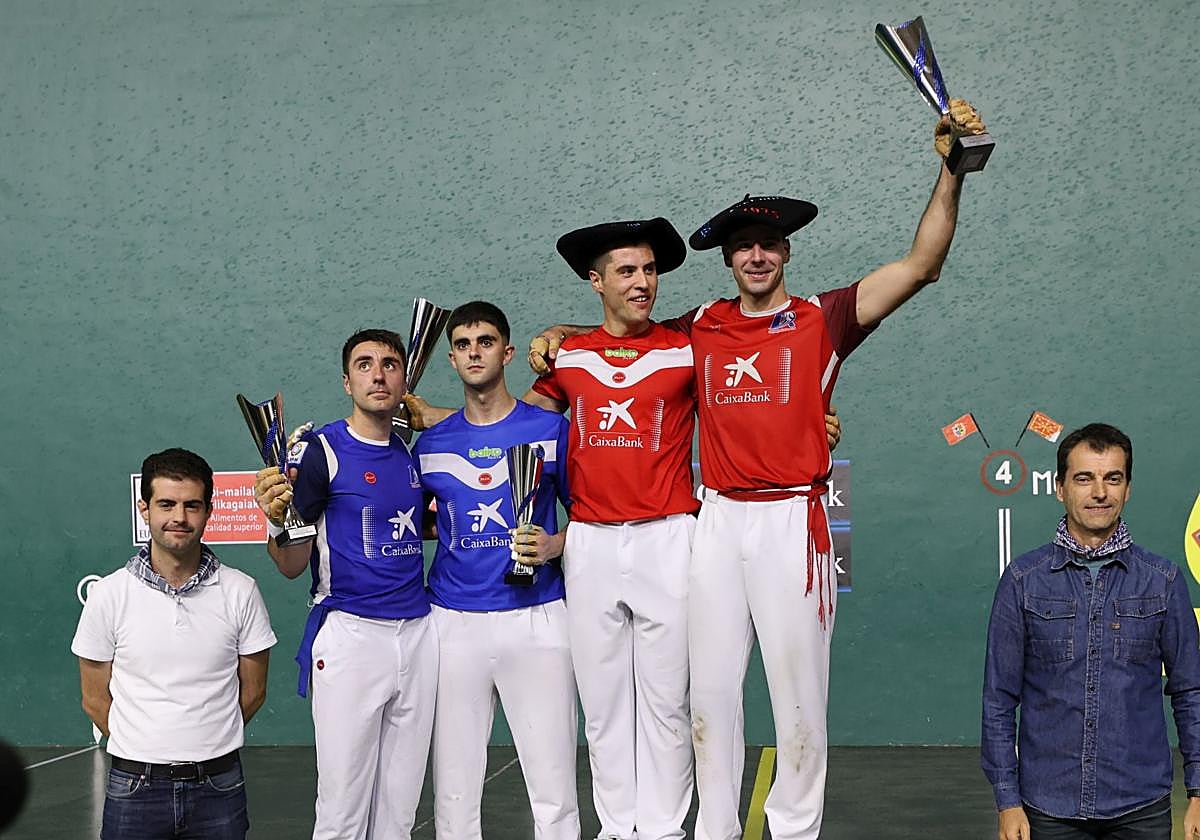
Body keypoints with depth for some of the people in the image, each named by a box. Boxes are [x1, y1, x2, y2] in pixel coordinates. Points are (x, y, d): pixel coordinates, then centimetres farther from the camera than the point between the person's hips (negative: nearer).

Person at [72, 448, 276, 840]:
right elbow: (96, 700, 4)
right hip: (133, 788, 0)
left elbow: (252, 691, 6)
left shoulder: (240, 592, -2)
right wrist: (146, 749, 5)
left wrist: (204, 741, 7)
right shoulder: (108, 595, -3)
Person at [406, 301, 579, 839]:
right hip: (453, 622, 2)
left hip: (535, 618, -2)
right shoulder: (431, 443, 10)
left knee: (554, 793, -2)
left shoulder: (551, 429, 3)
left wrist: (555, 545, -10)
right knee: (453, 791, 6)